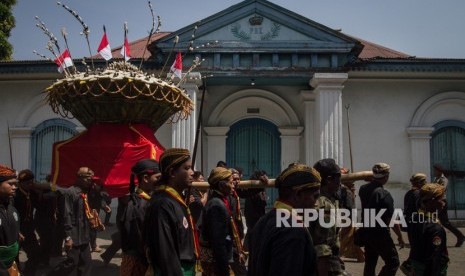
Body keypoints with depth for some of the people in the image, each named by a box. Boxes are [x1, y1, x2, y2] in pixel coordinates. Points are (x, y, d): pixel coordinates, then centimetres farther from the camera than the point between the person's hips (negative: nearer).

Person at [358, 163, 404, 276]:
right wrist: (400, 237, -5)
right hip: (381, 235, -7)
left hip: (366, 232, 8)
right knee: (393, 262, 4)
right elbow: (392, 220, -19)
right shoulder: (384, 194, -21)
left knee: (370, 263, 17)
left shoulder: (363, 189, 1)